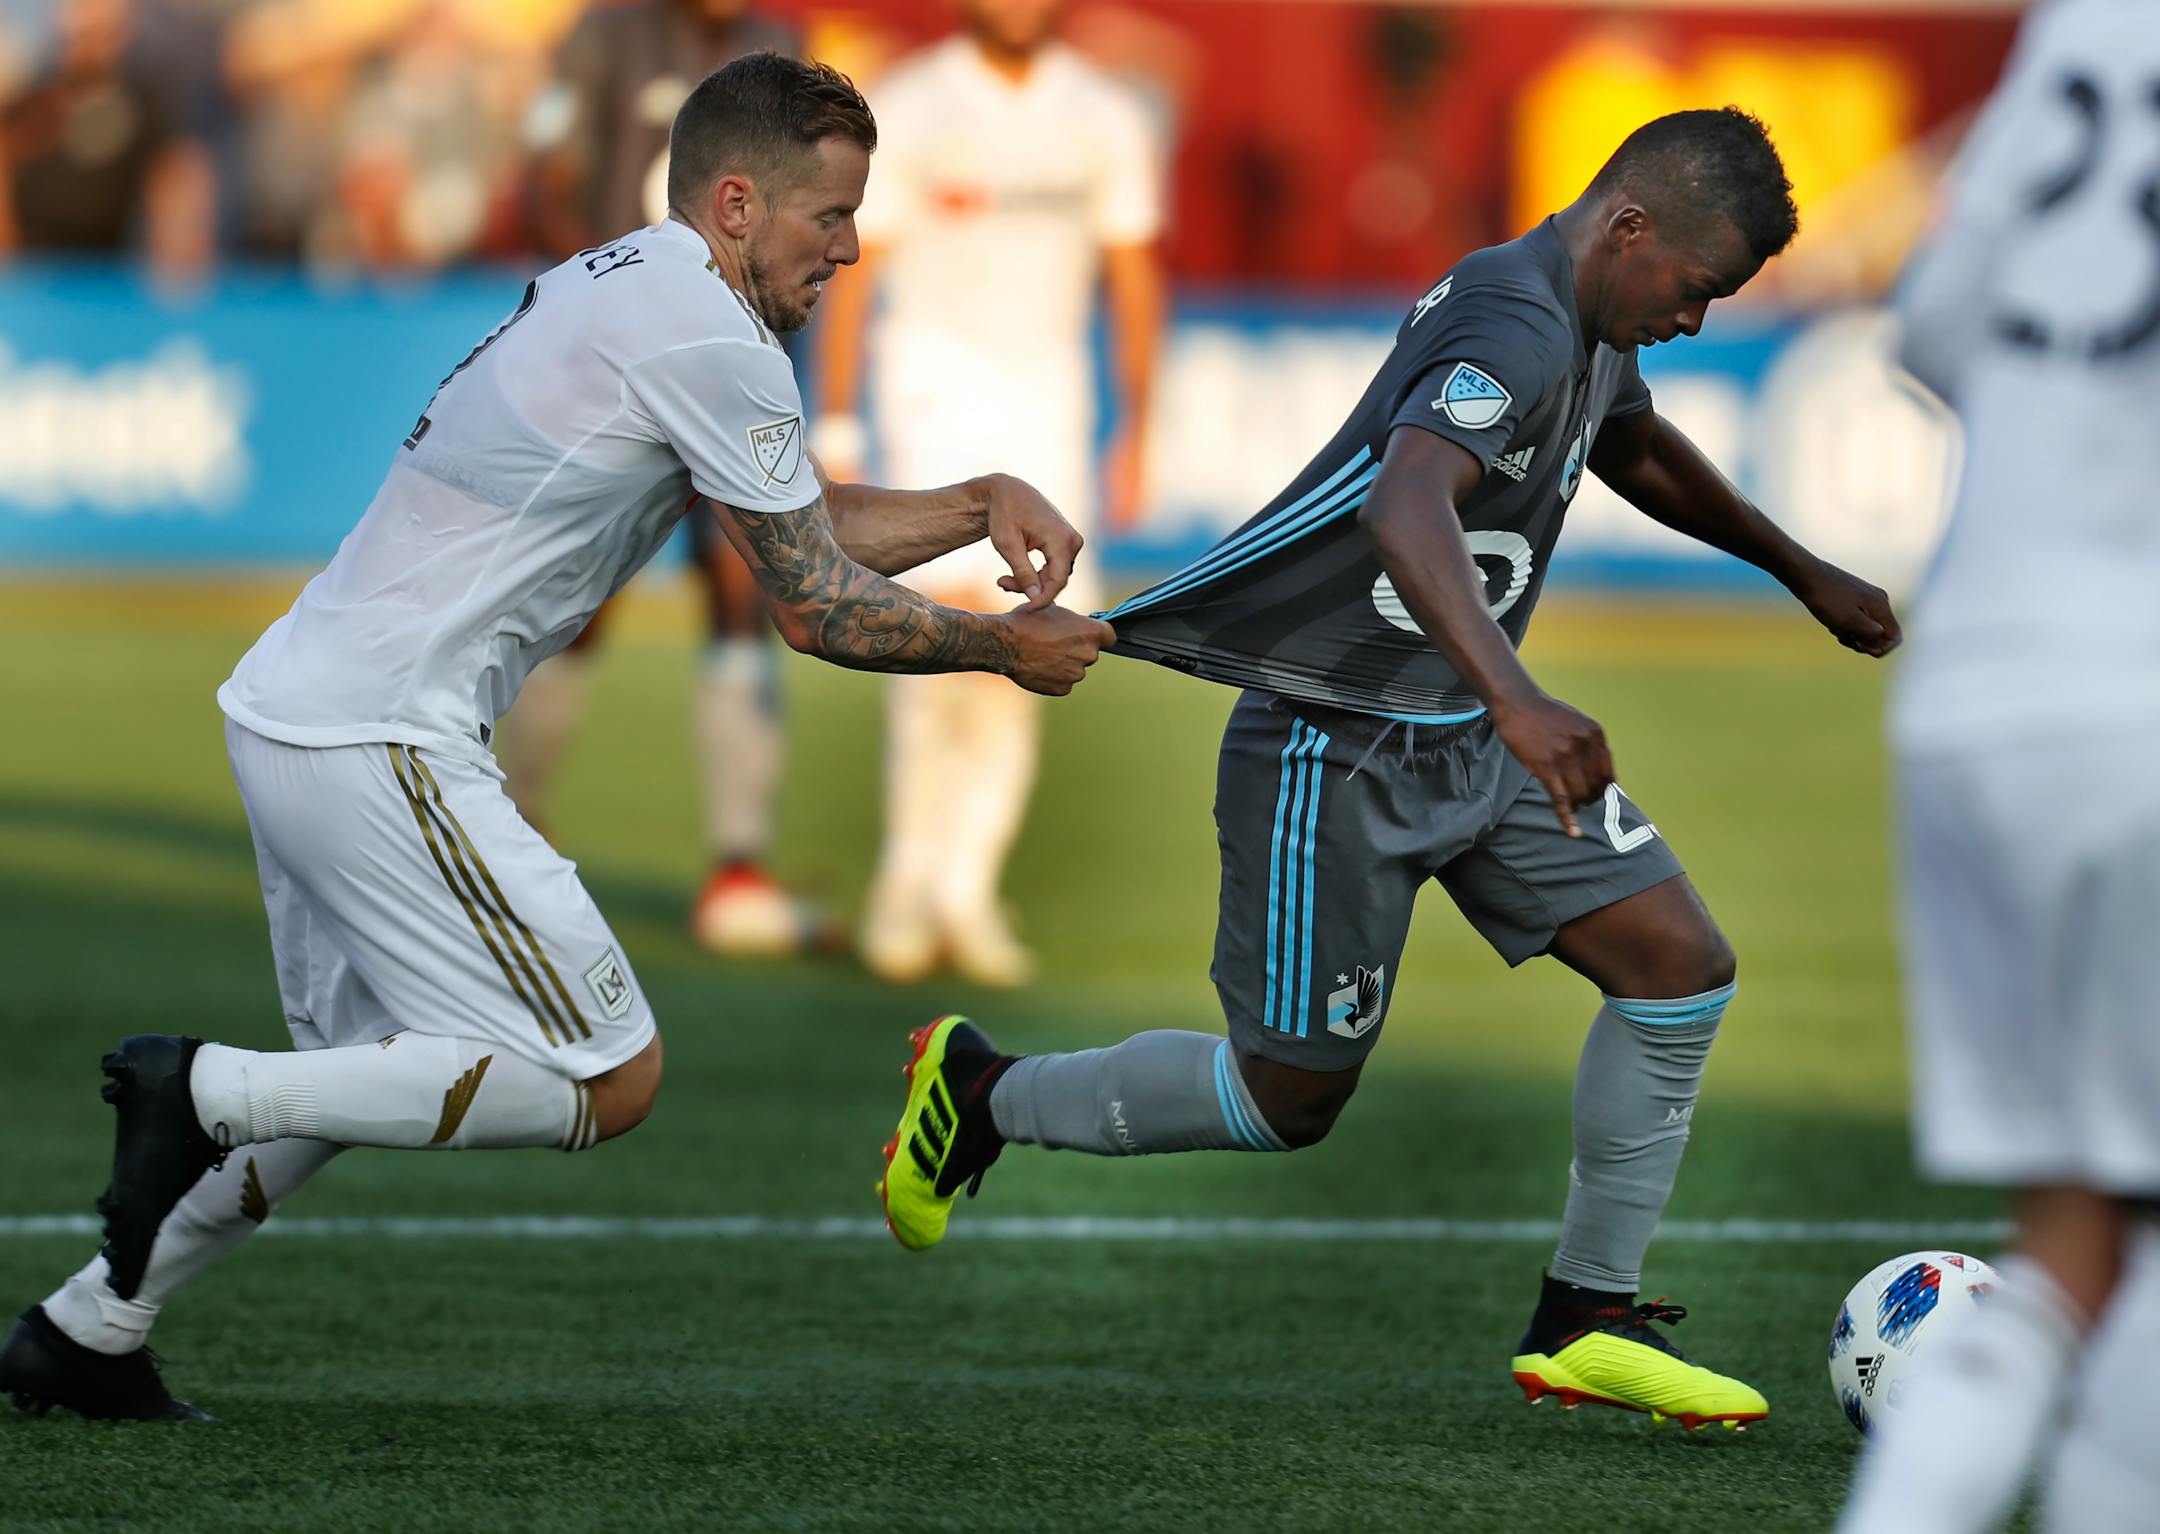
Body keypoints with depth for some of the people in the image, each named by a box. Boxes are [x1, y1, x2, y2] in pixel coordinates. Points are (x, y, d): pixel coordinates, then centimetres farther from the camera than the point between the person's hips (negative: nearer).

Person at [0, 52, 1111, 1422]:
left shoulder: (618, 287, 17)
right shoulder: (705, 335, -13)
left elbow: (811, 529, 25)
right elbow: (819, 611, -7)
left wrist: (983, 503, 14)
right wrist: (1004, 647, 6)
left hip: (285, 710, 10)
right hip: (382, 744, -10)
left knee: (373, 1074, 23)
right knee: (610, 1078, -7)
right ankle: (207, 1092, -9)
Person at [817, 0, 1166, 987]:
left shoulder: (1104, 119, 4)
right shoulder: (906, 111, -5)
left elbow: (1133, 278, 10)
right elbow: (852, 274, -3)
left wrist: (1134, 431, 6)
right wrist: (834, 434, -6)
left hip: (1049, 389, 4)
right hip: (937, 377, -4)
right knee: (953, 605, -21)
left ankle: (963, 889, 9)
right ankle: (906, 870, -11)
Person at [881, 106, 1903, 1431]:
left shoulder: (1589, 323, 5)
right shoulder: (1518, 328, -27)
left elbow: (1636, 449, 29)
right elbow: (1406, 506, -46)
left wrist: (1805, 573, 38)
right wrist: (1517, 700, -60)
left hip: (1472, 738, 9)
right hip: (1336, 751, -9)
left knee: (1683, 968, -3)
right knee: (1290, 1100, 2)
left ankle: (1586, 1322, 7)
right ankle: (984, 1093, 25)